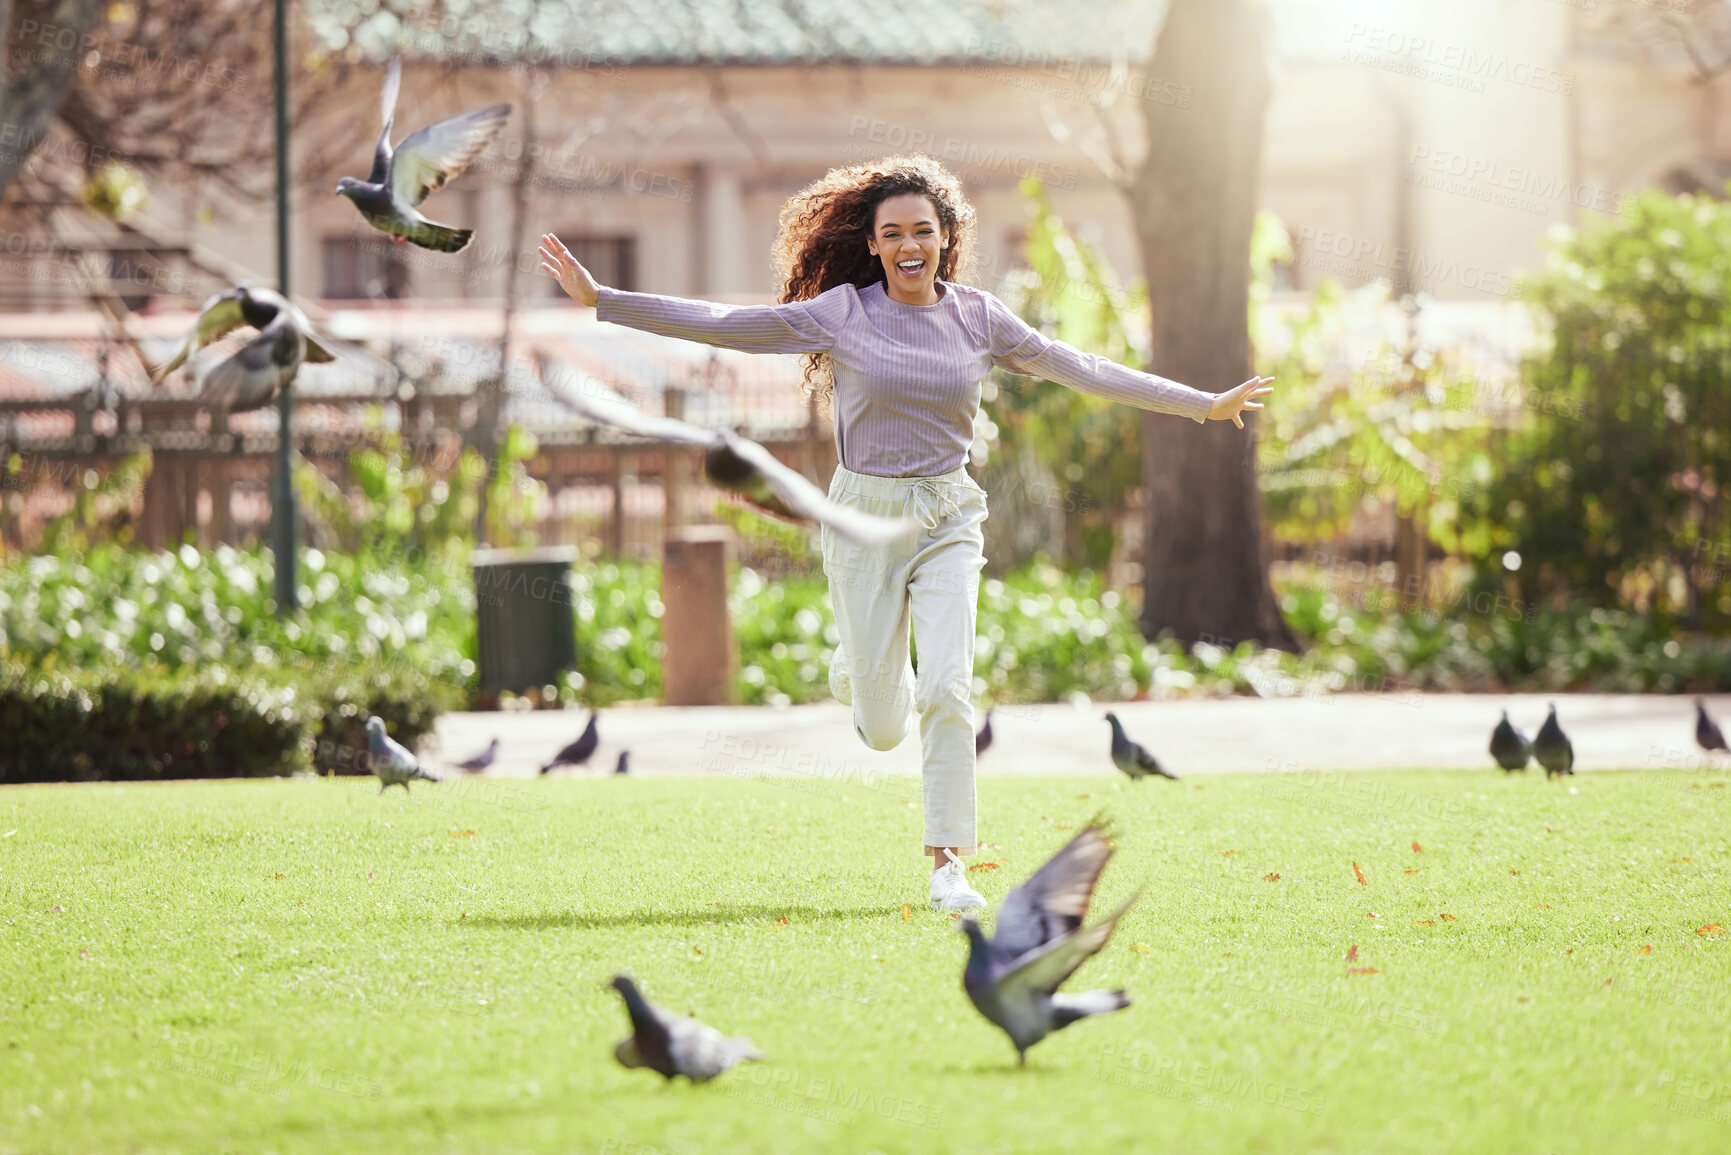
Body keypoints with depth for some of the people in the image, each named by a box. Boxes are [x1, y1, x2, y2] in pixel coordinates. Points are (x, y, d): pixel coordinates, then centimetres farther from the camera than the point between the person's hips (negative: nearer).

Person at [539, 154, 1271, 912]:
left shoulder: (978, 317, 2)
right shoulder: (842, 313, -5)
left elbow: (1084, 372, 7)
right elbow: (719, 326, -5)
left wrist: (1206, 405, 6)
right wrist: (599, 300, -10)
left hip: (948, 520, 1)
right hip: (865, 516, -1)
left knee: (947, 691, -16)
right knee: (881, 729, 2)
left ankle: (947, 863, -5)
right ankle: (859, 674, 40)